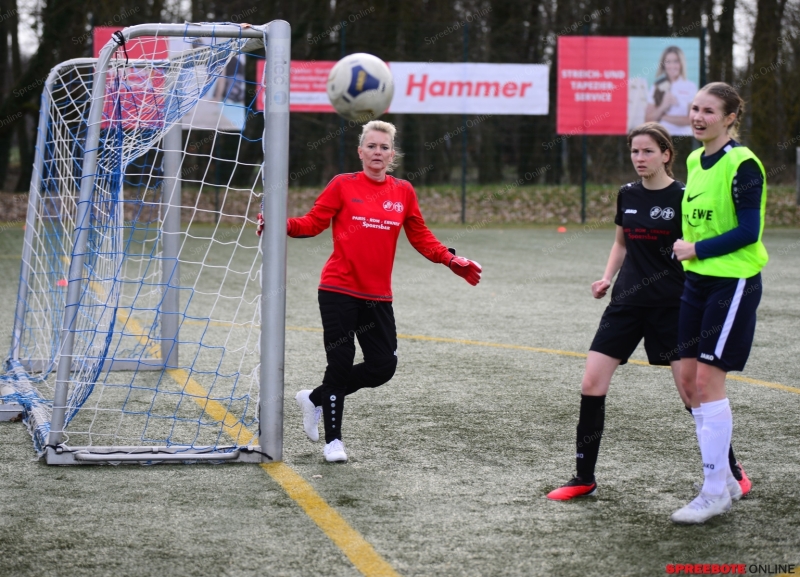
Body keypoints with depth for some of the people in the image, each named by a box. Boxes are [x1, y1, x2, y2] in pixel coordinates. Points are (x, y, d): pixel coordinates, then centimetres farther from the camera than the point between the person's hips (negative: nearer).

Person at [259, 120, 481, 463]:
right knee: (340, 364, -4)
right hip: (339, 292, -4)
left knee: (383, 366, 2)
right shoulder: (343, 185, 0)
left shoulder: (403, 192, 8)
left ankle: (316, 399, 23)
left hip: (377, 297, 4)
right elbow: (313, 222, -3)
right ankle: (333, 441, 11)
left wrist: (452, 261, 5)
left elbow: (421, 237, 15)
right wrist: (280, 224, -19)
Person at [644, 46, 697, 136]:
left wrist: (664, 117, -3)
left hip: (683, 136, -2)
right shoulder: (657, 87, 8)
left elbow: (692, 119, -3)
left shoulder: (690, 87, 1)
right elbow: (648, 119, 4)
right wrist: (663, 107, -12)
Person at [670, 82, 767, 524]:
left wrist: (696, 249, -14)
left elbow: (748, 231, -17)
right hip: (698, 279, 8)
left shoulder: (742, 164, -14)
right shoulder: (695, 161, 11)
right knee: (688, 376, 6)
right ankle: (721, 479, 18)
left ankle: (715, 492, -2)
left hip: (734, 281, -8)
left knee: (708, 379, -10)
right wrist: (689, 254, 11)